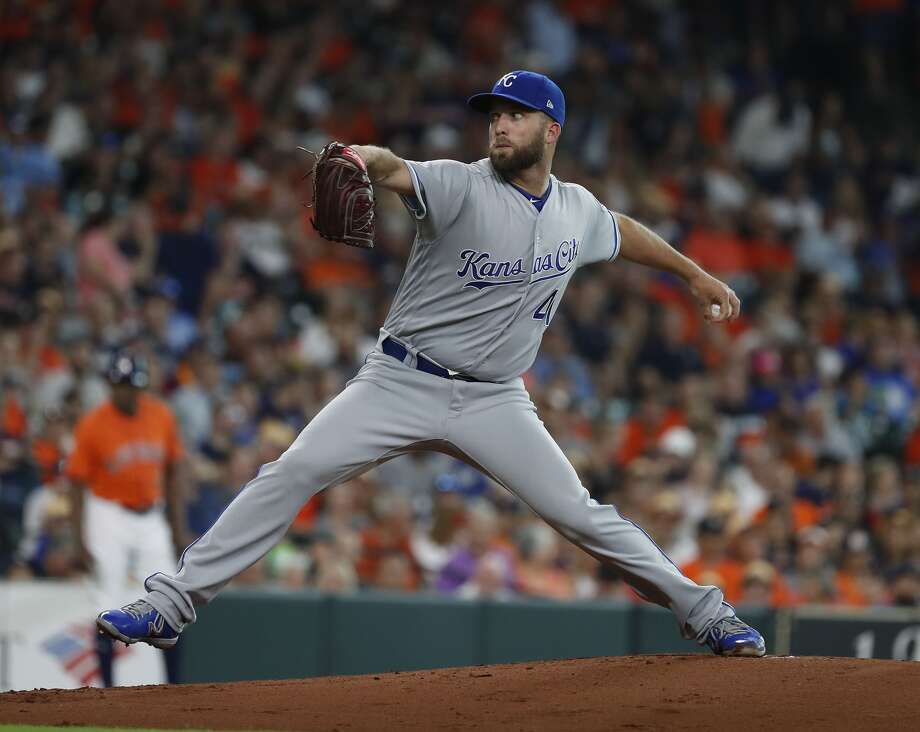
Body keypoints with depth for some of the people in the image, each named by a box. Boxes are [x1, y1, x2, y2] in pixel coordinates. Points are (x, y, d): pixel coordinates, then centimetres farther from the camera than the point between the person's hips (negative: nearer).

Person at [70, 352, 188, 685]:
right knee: (111, 607, -5)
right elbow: (77, 484, -8)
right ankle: (107, 690, 2)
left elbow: (172, 472, 10)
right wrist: (80, 541, -12)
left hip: (151, 518, 4)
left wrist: (178, 528, 9)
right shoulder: (92, 425, -11)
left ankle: (175, 686, 7)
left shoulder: (162, 417, 0)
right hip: (108, 517, -4)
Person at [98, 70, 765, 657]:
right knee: (292, 474, -15)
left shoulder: (578, 212, 6)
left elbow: (624, 231, 29)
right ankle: (170, 604, -12)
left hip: (495, 403, 3)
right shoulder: (460, 187, -11)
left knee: (581, 515, -2)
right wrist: (357, 159, -55)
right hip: (402, 384, -3)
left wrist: (695, 274, 39)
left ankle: (704, 612, 15)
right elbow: (392, 169, -32)